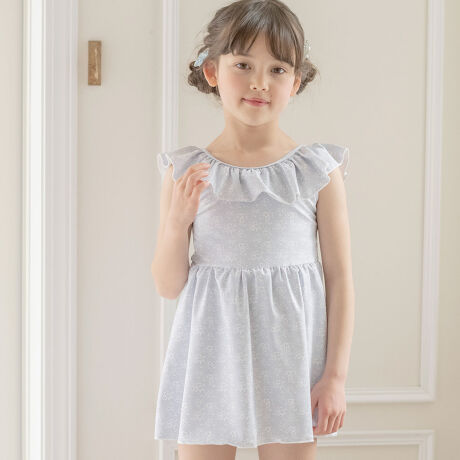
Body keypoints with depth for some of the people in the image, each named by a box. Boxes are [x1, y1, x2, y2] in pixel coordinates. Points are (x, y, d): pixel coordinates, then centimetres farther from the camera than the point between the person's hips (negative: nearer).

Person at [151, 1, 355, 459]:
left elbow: (340, 277, 1)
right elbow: (168, 285, 3)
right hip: (209, 354, 1)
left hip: (288, 358, 0)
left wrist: (335, 375, -2)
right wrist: (178, 220, -14)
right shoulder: (185, 172, 0)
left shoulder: (318, 171, -2)